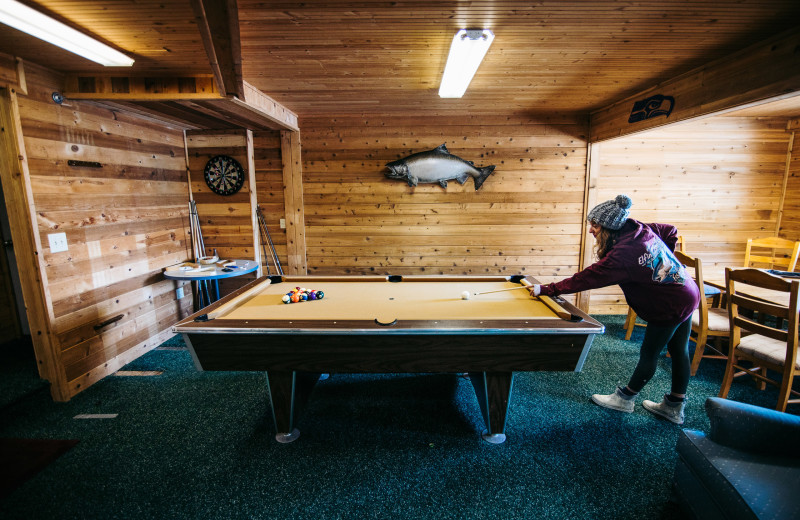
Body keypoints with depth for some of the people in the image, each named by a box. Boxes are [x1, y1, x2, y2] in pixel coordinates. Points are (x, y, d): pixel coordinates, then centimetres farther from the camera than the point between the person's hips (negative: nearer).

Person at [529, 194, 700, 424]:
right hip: (688, 294, 9)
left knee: (649, 354, 7)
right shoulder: (642, 230, -3)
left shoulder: (621, 256, -29)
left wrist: (546, 289, -22)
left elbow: (584, 279, -27)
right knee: (679, 351, 17)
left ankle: (625, 398, 27)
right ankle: (674, 407, 32)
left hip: (670, 307, -9)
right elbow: (671, 232, 14)